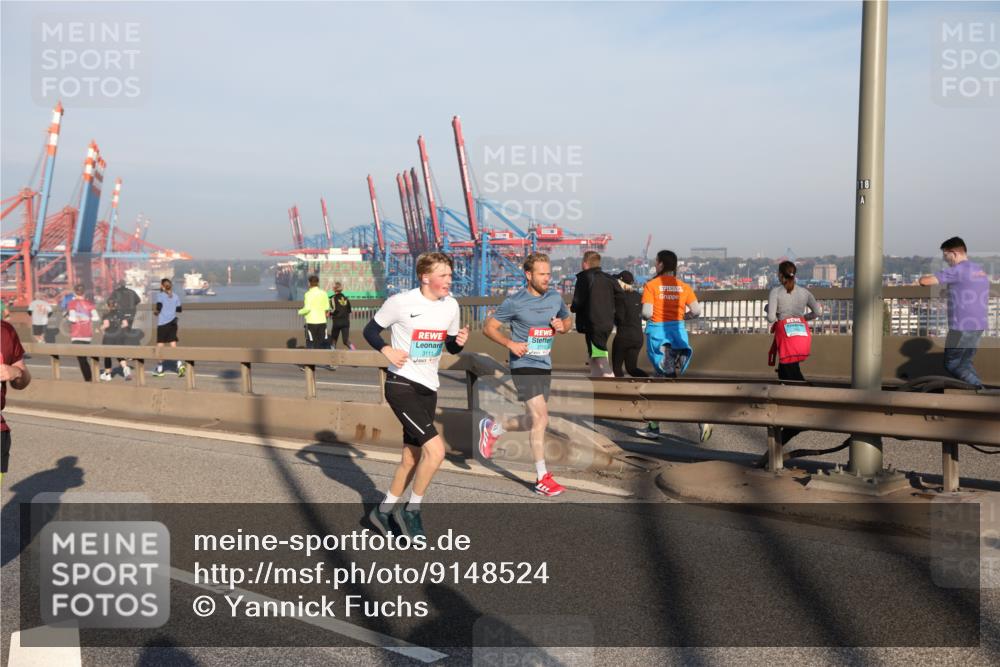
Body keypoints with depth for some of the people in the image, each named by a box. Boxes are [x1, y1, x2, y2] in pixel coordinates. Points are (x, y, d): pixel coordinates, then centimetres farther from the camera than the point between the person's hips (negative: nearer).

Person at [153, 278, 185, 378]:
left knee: (160, 345, 6)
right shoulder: (175, 296, 7)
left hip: (162, 323, -4)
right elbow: (179, 309, 10)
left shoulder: (160, 295, -5)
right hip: (173, 322, 4)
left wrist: (155, 311, 4)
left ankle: (159, 369, 12)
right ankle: (179, 364, -15)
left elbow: (159, 306, -16)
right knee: (173, 344, 5)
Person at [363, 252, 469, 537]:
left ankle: (383, 510, 33)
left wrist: (460, 341, -8)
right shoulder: (400, 302, -12)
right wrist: (387, 350, -18)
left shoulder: (450, 305, 4)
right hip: (402, 385, -7)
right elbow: (370, 330, 0)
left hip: (428, 388, 7)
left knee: (411, 458, 13)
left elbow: (451, 347, 15)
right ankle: (411, 511, 1)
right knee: (435, 449, -19)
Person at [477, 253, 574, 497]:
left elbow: (568, 320, 22)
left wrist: (562, 326, -2)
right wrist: (510, 343, -18)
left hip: (545, 366, 7)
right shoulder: (515, 302, -10)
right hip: (524, 365, -7)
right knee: (541, 418, -15)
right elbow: (488, 327, -3)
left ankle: (492, 427, 38)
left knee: (533, 422, 12)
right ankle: (542, 478, -5)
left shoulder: (555, 298, 6)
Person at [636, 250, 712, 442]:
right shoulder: (683, 286, 5)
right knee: (661, 378, 14)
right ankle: (654, 427, 9)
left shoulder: (651, 285, -6)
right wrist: (681, 316, 14)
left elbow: (646, 313, -15)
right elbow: (696, 311, -4)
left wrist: (646, 317, 8)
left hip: (657, 331, -4)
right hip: (678, 331, 4)